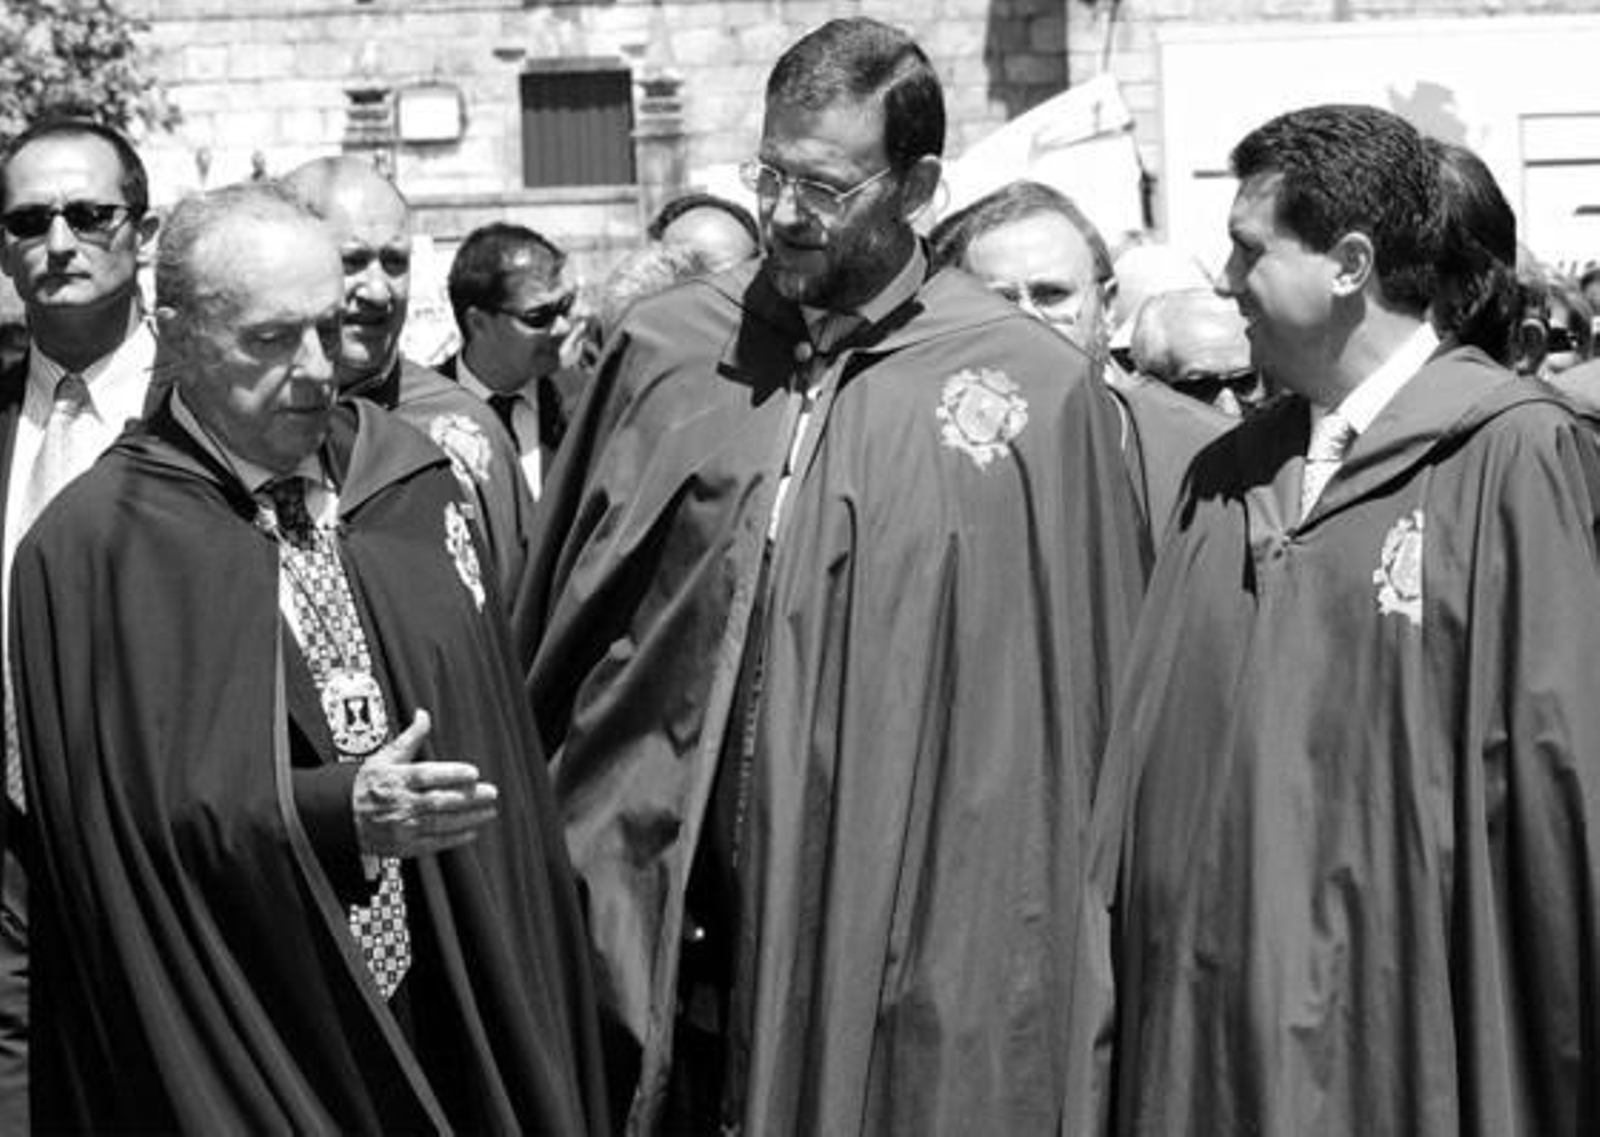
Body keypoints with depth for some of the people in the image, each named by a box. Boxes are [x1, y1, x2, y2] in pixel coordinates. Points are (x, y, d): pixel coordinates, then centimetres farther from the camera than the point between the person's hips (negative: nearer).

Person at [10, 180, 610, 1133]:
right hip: (238, 1046, -3)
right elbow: (126, 819, -12)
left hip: (451, 1011, 4)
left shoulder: (415, 481, 4)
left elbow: (497, 742, 8)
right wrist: (331, 812, -24)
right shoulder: (93, 549, -9)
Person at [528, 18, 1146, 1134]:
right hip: (655, 905, 3)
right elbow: (568, 617, 13)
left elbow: (1085, 706, 0)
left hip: (913, 914, -2)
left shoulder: (1039, 389, -4)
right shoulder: (666, 349, 6)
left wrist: (1082, 943, 1)